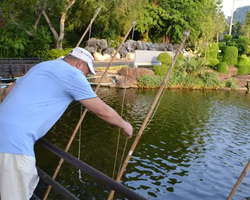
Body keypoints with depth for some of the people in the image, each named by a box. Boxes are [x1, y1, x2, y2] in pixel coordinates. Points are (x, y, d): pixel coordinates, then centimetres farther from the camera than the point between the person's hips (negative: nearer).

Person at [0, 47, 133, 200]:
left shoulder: (42, 66, 21)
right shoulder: (73, 74, -5)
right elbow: (103, 111, 1)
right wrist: (124, 125, 17)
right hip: (14, 139, -9)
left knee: (29, 185, 22)